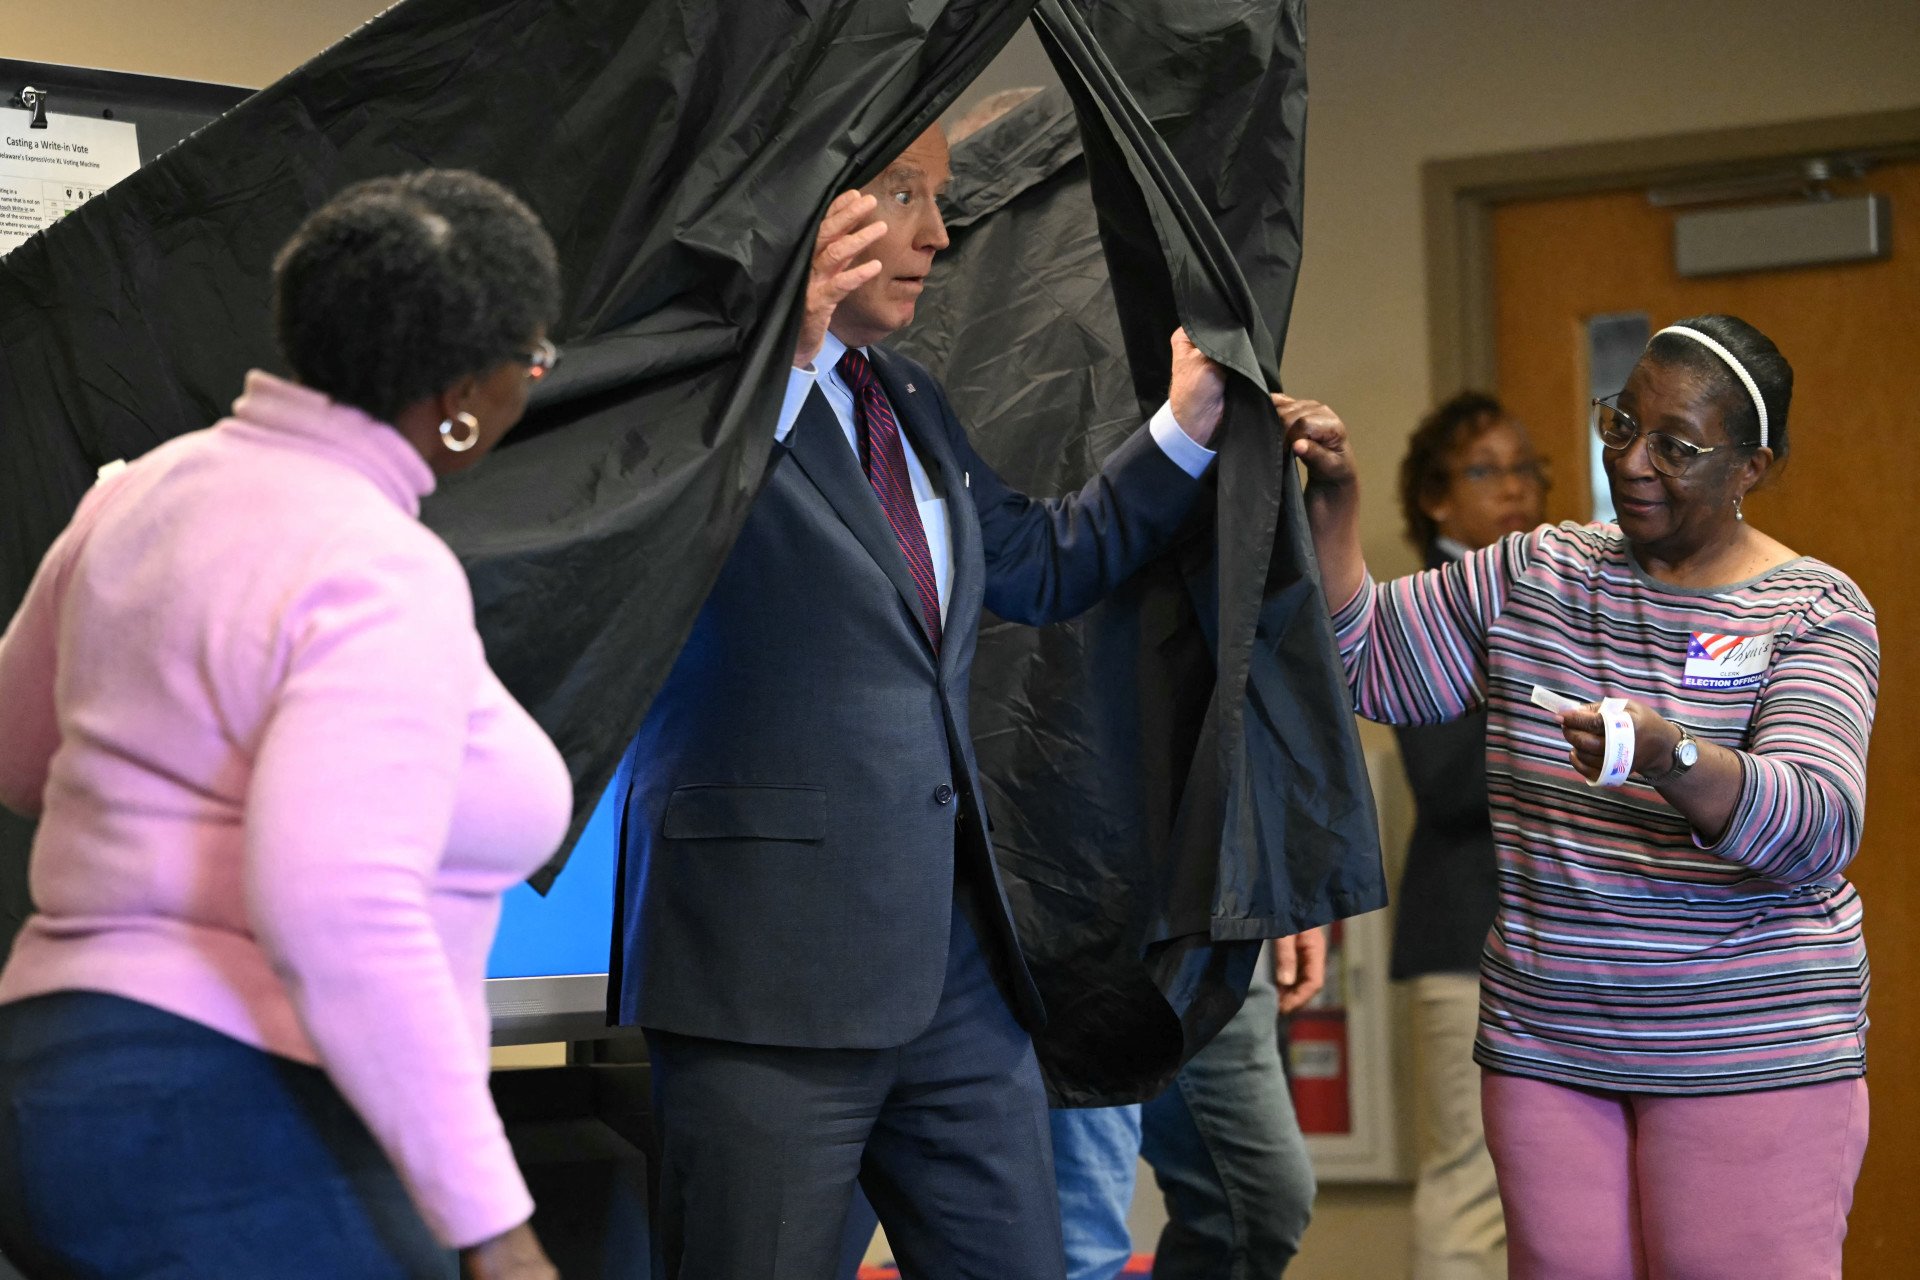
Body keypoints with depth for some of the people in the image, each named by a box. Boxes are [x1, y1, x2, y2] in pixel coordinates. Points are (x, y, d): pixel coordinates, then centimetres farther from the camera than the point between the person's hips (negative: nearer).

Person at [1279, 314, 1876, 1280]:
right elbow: (1366, 664, 15)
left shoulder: (1813, 613, -4)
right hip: (1546, 1045, 4)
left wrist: (1670, 756, -37)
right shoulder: (1532, 576, 11)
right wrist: (1332, 502, 1)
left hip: (1749, 1053, -4)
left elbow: (1817, 828, -19)